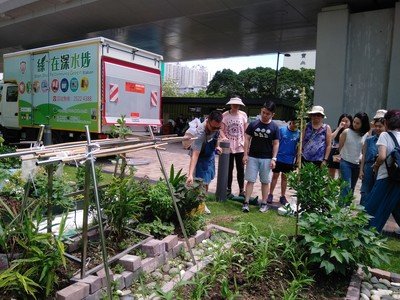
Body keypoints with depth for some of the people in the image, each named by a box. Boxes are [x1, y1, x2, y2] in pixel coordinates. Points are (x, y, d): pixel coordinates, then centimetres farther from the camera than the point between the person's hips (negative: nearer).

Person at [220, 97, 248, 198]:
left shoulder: (243, 115, 2)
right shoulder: (225, 115, -4)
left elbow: (246, 131, 7)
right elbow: (221, 129, -4)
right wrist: (224, 137, -23)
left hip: (240, 147, 1)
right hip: (228, 146, -1)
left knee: (240, 169, 7)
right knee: (229, 169, 8)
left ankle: (242, 190, 18)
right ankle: (228, 189, 19)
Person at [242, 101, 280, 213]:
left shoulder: (274, 127, -2)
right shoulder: (253, 124, -2)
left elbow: (276, 144, 1)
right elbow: (247, 139, 2)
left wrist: (273, 158, -6)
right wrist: (245, 154, -4)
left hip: (266, 159, 0)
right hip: (252, 157, 0)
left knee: (265, 182, 9)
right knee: (250, 180, 2)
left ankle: (264, 203, 18)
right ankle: (246, 202, 6)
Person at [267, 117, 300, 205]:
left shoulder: (298, 133, -3)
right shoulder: (281, 129, -7)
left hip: (289, 160, 1)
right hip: (278, 158, -1)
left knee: (284, 178, 13)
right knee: (275, 176, 6)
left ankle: (283, 196, 23)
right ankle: (270, 194, 16)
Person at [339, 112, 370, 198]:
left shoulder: (366, 135, -1)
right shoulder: (346, 132, -8)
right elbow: (340, 147, 1)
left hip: (357, 164, 3)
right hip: (346, 162, -3)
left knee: (352, 188, 11)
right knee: (347, 187, -11)